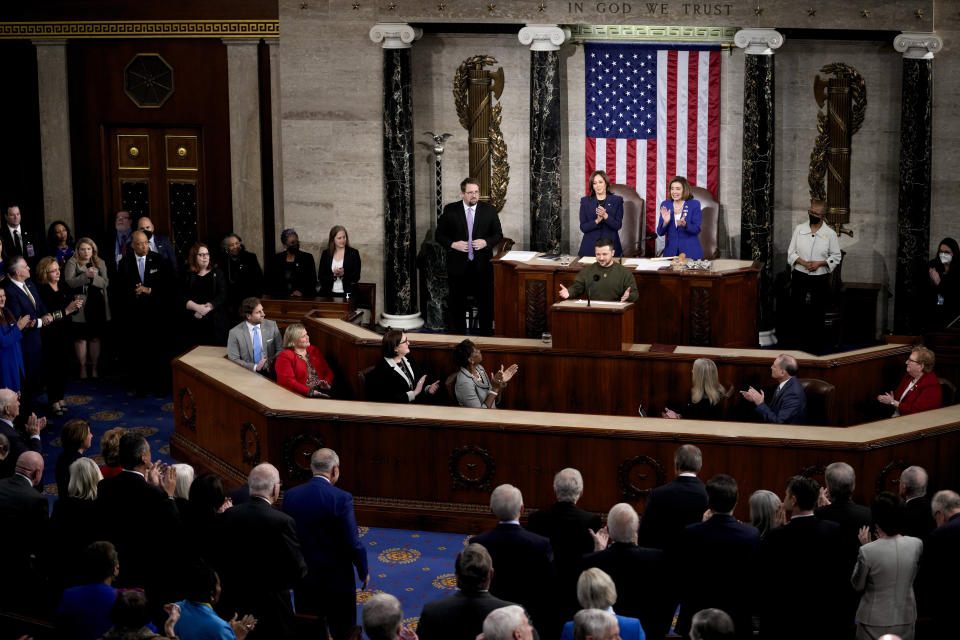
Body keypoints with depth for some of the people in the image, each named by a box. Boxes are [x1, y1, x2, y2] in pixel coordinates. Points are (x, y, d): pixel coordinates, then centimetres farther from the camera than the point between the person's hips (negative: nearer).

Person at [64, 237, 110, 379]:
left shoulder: (100, 264, 11)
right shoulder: (72, 263, 2)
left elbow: (105, 283, 1)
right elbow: (70, 282, -10)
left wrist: (94, 277, -17)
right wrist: (86, 275, -22)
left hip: (98, 306, 3)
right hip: (80, 307, -3)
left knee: (95, 338, 7)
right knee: (80, 339, -1)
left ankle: (94, 369, 16)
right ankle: (83, 369, 8)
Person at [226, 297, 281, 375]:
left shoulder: (271, 325, 6)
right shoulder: (234, 333, -2)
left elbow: (280, 350, 11)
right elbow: (233, 359, -1)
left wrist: (273, 362, -9)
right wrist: (255, 367, -13)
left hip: (270, 373, 1)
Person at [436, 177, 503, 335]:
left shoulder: (489, 210, 4)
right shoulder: (450, 210, 1)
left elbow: (498, 234, 8)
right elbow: (440, 235, 5)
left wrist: (486, 242, -11)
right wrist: (453, 244, -13)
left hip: (482, 266, 1)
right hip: (458, 266, -1)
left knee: (486, 304, 6)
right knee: (456, 304, 5)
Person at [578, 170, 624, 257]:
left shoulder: (617, 200, 5)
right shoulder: (585, 201, 7)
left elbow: (618, 226, -3)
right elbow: (583, 227, 1)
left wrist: (605, 216, -19)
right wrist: (597, 221, -16)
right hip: (590, 246, 1)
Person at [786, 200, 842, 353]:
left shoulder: (830, 234, -1)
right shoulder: (799, 229, 3)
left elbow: (836, 256, 5)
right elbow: (791, 252, 6)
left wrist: (820, 263, -11)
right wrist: (802, 262, -12)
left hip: (820, 279, -1)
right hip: (800, 276, 1)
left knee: (817, 313, 0)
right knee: (798, 311, 0)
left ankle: (816, 347, 8)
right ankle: (798, 344, 10)